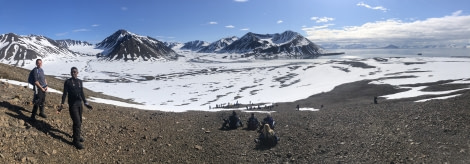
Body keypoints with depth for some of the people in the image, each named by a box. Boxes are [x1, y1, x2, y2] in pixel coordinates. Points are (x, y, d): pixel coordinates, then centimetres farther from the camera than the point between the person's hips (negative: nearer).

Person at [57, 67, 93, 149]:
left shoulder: (80, 82, 11)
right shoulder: (67, 82, -2)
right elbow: (65, 94, -5)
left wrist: (86, 103, 14)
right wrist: (62, 105, -14)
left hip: (79, 104, 5)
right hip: (72, 104, -5)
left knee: (79, 122, 14)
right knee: (76, 122, -9)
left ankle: (77, 135, 35)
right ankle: (76, 140, 1)